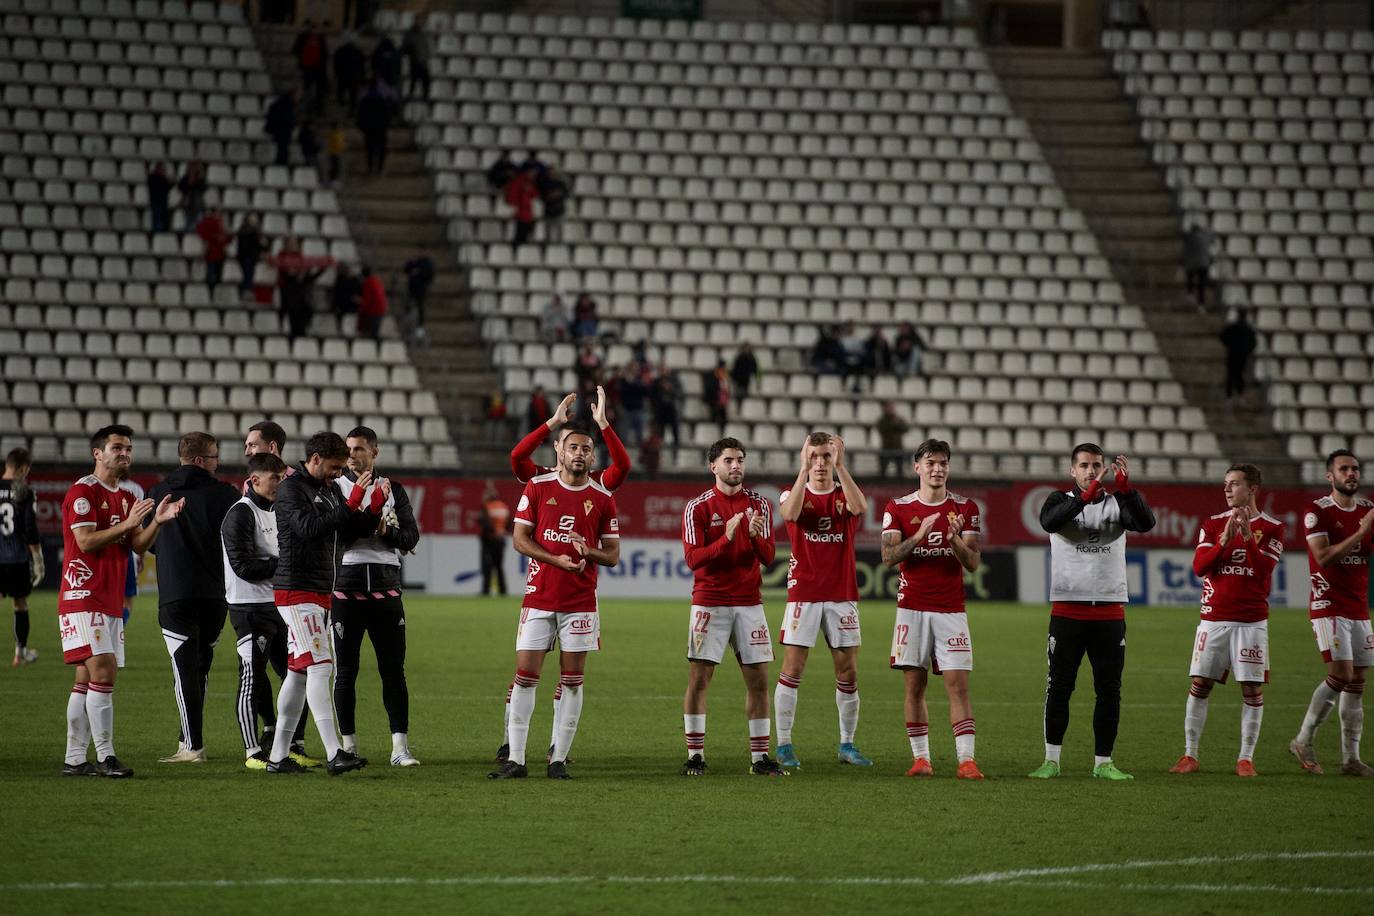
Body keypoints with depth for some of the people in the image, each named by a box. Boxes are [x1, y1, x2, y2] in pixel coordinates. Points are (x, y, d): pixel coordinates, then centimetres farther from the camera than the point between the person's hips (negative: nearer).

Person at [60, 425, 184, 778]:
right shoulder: (83, 492, -8)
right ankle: (105, 755, -17)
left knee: (87, 679, 8)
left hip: (110, 602, 9)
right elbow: (87, 541, -17)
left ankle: (74, 759, 9)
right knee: (103, 671, -16)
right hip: (83, 598, -9)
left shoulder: (126, 498, 18)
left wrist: (157, 521, -7)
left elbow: (138, 546, 10)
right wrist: (128, 523, -20)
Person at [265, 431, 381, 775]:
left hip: (321, 592, 9)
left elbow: (351, 533, 16)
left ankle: (278, 755, 14)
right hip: (297, 592, -9)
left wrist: (375, 509, 0)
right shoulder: (291, 489, -10)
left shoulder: (330, 490, 17)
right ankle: (334, 754, -23)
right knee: (319, 667, -16)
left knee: (298, 673, 10)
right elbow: (308, 527, -25)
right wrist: (350, 504, -27)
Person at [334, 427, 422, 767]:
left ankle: (400, 747, -2)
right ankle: (348, 745, 10)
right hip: (345, 585, -1)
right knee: (345, 671, 2)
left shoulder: (393, 490, 12)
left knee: (394, 669, -2)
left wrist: (386, 531, -12)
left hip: (385, 587, 1)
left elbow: (411, 537, 7)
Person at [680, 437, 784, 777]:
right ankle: (695, 755, 0)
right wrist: (727, 538, -25)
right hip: (709, 603, -3)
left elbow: (768, 557, 0)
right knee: (699, 678, -6)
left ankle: (759, 757, 9)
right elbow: (693, 557, -11)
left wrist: (755, 535, -21)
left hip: (749, 602, 3)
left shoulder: (759, 504, 6)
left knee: (759, 680, 2)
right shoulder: (698, 507, -3)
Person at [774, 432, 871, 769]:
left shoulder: (845, 494, 7)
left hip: (842, 595, 2)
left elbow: (859, 507, -18)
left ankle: (847, 744, 14)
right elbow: (790, 513, -21)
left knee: (848, 671, 3)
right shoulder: (795, 492, 4)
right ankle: (784, 745, -1)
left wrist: (840, 466, -22)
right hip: (803, 594, -2)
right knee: (793, 668, -5)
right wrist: (804, 468, -23)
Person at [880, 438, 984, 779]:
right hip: (912, 608, 0)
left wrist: (955, 540, -19)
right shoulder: (898, 508, 4)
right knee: (915, 685, 2)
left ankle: (966, 759, -12)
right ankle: (921, 758, 9)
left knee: (958, 684, -8)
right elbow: (888, 557, -5)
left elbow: (973, 563, 0)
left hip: (951, 610, 0)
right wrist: (919, 536, -19)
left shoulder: (965, 508, 5)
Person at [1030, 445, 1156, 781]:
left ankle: (1103, 762, 10)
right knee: (1059, 687, 0)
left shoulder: (1117, 503, 7)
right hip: (1067, 610, -2)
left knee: (1109, 690, 4)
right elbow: (1049, 521, -21)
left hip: (1110, 611, 2)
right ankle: (1051, 760, 6)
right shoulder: (1061, 500, 3)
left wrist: (1126, 486, -28)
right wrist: (1087, 494, -32)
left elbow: (1146, 523, -13)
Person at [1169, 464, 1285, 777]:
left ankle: (1246, 758, 5)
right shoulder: (1213, 524, 9)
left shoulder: (1271, 528, 1)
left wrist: (1247, 535, -20)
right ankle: (1190, 756, 6)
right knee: (1199, 684, 0)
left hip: (1252, 621, -2)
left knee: (1252, 689, -3)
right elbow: (1199, 567, -2)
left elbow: (1262, 571, -11)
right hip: (1214, 619, 2)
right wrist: (1225, 539, -14)